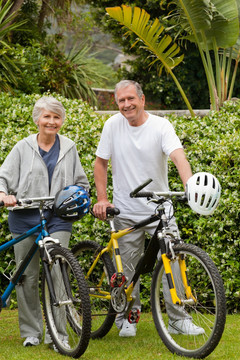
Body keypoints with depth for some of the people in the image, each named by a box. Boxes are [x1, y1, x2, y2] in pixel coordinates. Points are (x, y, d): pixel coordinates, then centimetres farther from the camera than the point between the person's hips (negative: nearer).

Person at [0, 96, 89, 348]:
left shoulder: (68, 148, 11)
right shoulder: (23, 148, 6)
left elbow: (81, 183, 20)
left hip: (58, 219, 0)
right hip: (25, 217, 0)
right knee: (28, 276, 3)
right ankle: (31, 332, 15)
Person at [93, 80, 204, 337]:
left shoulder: (161, 126, -8)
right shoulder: (113, 126, -2)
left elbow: (177, 155, -23)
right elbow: (101, 163, 7)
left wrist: (190, 184, -40)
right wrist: (102, 199, -1)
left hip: (159, 208, -1)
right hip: (126, 212, 1)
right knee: (127, 268, 4)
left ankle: (178, 319, 3)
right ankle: (127, 319, 20)